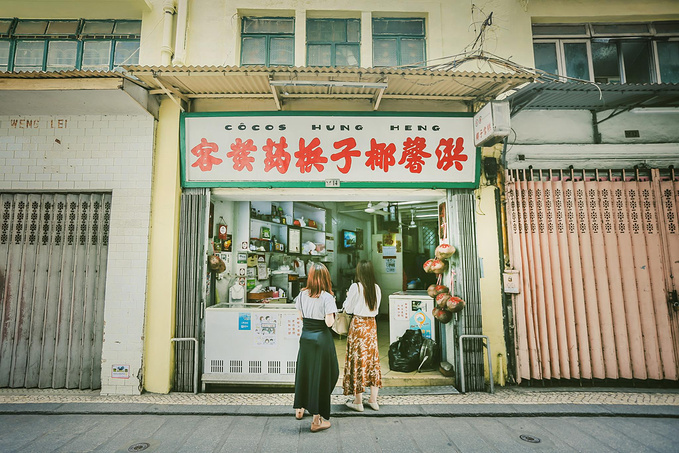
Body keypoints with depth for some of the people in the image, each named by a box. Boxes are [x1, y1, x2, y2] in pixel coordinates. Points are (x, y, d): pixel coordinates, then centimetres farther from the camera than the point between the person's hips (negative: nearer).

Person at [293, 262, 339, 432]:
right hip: (321, 338, -5)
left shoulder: (302, 294, -2)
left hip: (305, 336, 5)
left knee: (304, 372, 21)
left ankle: (299, 409, 39)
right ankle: (317, 420, 13)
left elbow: (300, 316, 7)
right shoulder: (327, 297, -16)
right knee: (320, 375, 5)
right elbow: (329, 322, -19)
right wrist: (332, 314, -1)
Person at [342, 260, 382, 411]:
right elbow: (376, 309, 11)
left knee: (358, 359, 3)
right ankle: (373, 400, 19)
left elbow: (348, 309, -5)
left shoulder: (355, 287, -14)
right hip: (371, 325, 5)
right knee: (373, 359, 12)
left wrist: (348, 297, 12)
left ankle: (358, 402, 11)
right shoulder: (376, 288, 1)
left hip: (358, 324, -5)